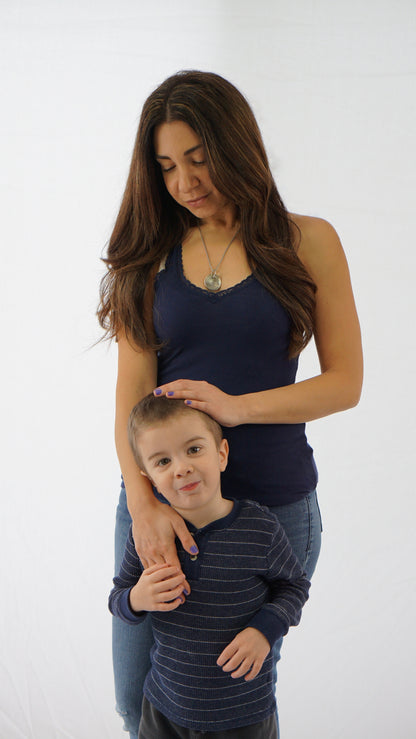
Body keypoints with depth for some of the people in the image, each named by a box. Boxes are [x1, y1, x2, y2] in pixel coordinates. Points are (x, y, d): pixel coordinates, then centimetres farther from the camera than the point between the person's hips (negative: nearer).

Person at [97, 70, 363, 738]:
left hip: (272, 503, -2)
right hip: (159, 496, 2)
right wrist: (142, 501, -19)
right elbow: (132, 390, -5)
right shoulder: (152, 254, 2)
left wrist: (237, 406, -19)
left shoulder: (307, 242, -3)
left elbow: (345, 381, -5)